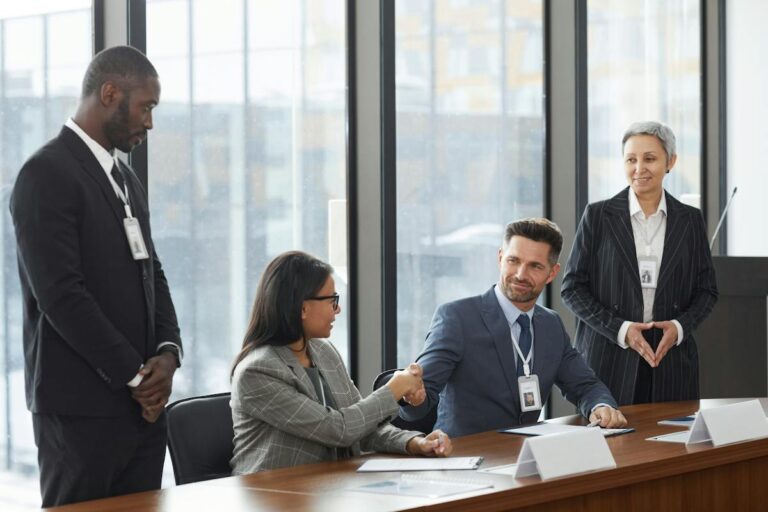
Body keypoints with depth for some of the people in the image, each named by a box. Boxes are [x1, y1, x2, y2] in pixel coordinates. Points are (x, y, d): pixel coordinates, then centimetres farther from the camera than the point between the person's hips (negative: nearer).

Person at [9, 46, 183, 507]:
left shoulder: (128, 180, 18)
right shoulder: (47, 174, -11)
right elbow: (61, 294, -18)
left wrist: (168, 351, -2)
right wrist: (135, 377, -13)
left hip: (142, 404, 8)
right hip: (81, 409, -8)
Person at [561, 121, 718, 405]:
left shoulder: (690, 219, 8)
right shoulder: (598, 215, 1)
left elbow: (706, 289, 11)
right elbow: (572, 287, 0)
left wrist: (680, 326, -8)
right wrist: (620, 329, -12)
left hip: (671, 359, 2)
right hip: (607, 360, -2)